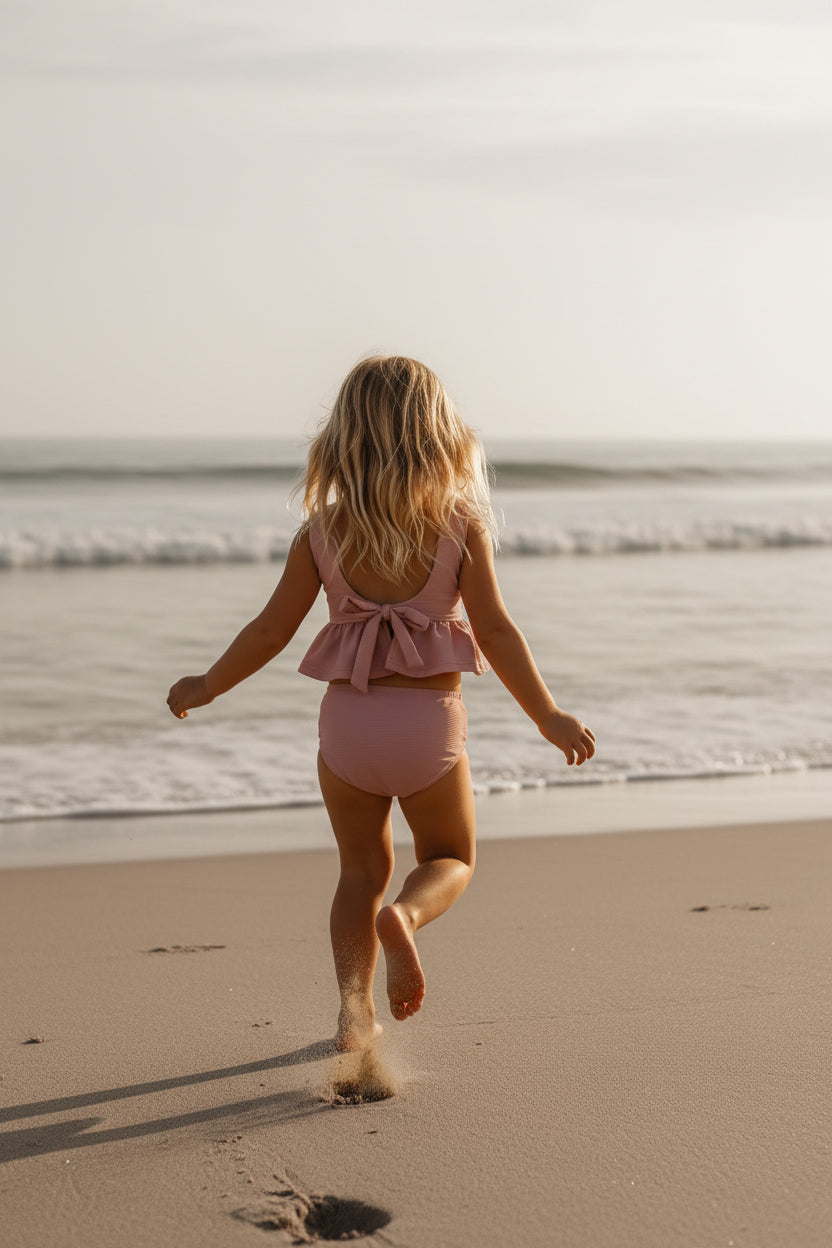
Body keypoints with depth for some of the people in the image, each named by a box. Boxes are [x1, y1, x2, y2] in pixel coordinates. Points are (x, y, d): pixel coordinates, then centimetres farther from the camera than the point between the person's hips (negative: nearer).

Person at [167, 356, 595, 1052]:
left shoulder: (323, 531, 0)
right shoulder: (460, 525, -4)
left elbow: (271, 632, 1)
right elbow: (496, 633, -8)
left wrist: (206, 688, 17)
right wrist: (549, 718, 0)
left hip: (347, 721, 2)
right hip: (431, 722, -2)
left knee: (363, 868, 22)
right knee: (450, 859, 19)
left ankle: (354, 1004, 7)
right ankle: (404, 916, -14)